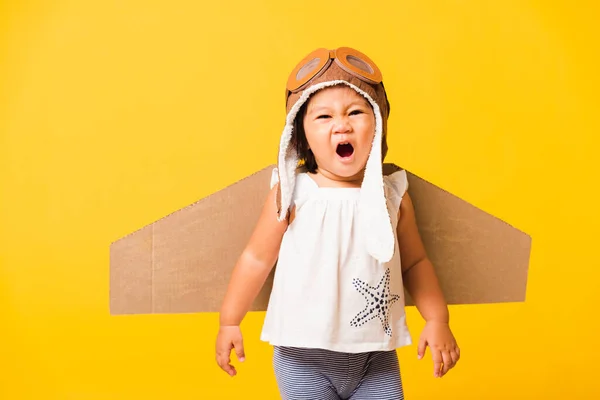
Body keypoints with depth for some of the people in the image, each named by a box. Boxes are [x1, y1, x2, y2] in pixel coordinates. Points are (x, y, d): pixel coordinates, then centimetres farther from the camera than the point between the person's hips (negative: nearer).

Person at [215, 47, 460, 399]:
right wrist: (229, 322, 4)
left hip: (377, 358, 3)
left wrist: (437, 319, 3)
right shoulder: (293, 194, -10)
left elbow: (414, 262, 10)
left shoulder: (392, 194, -2)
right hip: (304, 357, -2)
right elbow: (257, 258, -1)